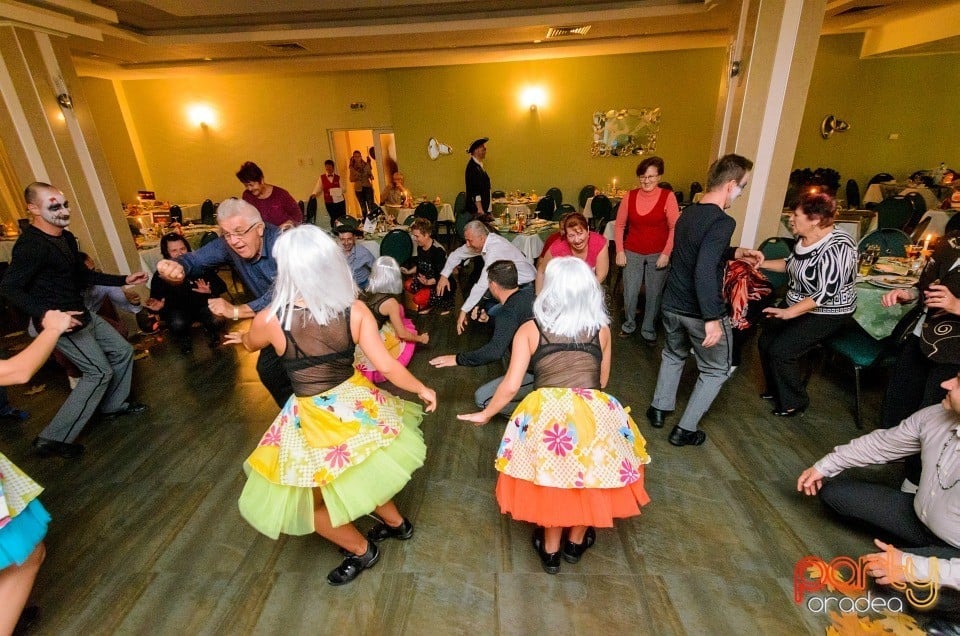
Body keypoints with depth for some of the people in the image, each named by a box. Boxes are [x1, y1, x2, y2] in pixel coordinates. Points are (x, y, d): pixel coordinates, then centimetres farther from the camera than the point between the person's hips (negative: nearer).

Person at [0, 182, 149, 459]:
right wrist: (46, 314, -35)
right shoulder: (30, 245, -22)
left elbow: (83, 274, 17)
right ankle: (53, 438, 3)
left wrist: (124, 280, 12)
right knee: (99, 372, -7)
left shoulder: (67, 238, 7)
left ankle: (113, 405, 34)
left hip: (82, 314, 9)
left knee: (123, 352, 15)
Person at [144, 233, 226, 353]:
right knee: (178, 323, -33)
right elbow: (155, 300, -2)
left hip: (203, 305, 0)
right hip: (179, 310, 0)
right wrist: (157, 307, -27)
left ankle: (211, 331, 10)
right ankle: (184, 338, 5)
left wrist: (210, 290, -27)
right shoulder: (160, 276, -7)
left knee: (216, 320, -30)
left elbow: (222, 286, -4)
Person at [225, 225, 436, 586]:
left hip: (313, 421, -4)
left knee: (309, 500, 23)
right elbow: (387, 367, -14)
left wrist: (242, 336, 32)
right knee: (361, 471, 33)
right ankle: (396, 523, 52)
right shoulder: (356, 310, -15)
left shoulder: (271, 319, -18)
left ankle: (362, 551, 39)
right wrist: (423, 389, 3)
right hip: (357, 404, 4)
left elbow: (250, 344, 7)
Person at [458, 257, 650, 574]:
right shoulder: (602, 330, 8)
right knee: (593, 473, 28)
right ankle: (576, 542, 48)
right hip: (595, 414, 2)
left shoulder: (530, 330, 2)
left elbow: (511, 386, -2)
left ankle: (551, 550, 44)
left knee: (551, 477, 23)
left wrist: (485, 414, 14)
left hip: (547, 416, -1)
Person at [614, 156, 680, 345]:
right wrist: (620, 251, -1)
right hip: (632, 253, 2)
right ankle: (629, 324, 32)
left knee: (654, 295, 9)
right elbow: (619, 225, 5)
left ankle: (648, 330, 28)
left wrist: (666, 253, -13)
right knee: (630, 293, 6)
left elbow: (675, 228, -8)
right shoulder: (629, 196, -1)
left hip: (658, 255, -1)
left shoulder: (668, 197, -8)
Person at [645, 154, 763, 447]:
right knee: (716, 370, 14)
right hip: (700, 312, -7)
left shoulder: (688, 213, 4)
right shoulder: (722, 221, -22)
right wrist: (712, 318, -32)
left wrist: (737, 253, 16)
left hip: (673, 304, 7)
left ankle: (659, 409, 38)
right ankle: (685, 430, 17)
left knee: (673, 355, 29)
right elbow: (704, 271, -34)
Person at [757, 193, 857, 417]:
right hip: (796, 304, 9)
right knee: (765, 341, 4)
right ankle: (776, 389, 26)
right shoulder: (805, 238, -2)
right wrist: (762, 263, 8)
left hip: (827, 314, -8)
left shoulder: (836, 248, -27)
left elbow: (825, 293, -31)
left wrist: (789, 313, -34)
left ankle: (795, 402, 7)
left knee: (781, 351, -15)